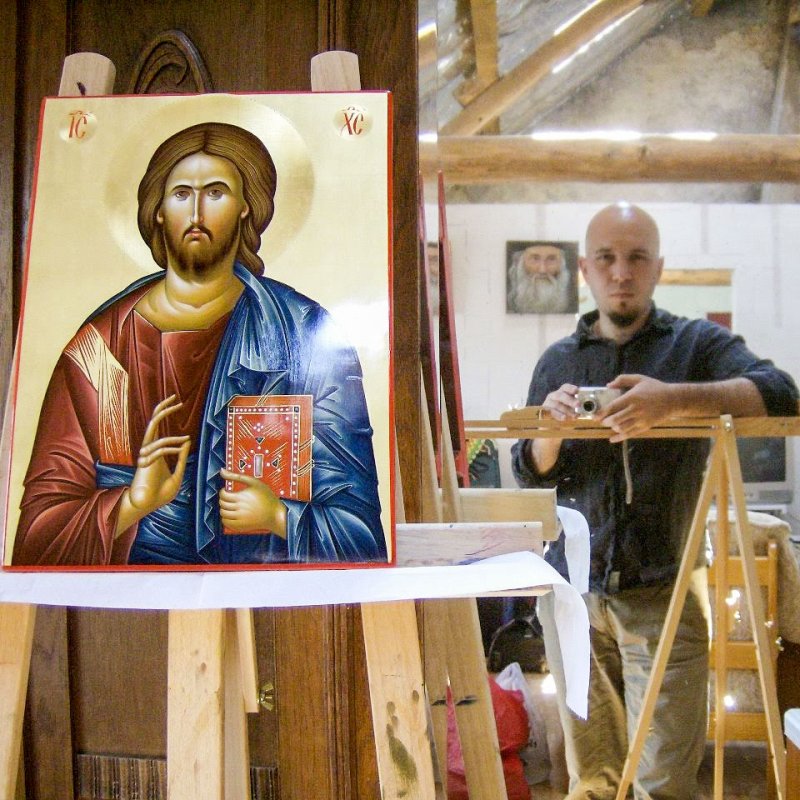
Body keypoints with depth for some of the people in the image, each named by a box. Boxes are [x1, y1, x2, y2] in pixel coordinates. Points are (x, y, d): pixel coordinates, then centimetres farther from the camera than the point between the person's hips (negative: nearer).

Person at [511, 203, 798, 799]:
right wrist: (552, 426, -10)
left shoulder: (696, 342, 3)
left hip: (664, 592, -2)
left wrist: (675, 398, -30)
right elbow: (530, 473, 11)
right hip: (572, 591, 3)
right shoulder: (558, 361, 12)